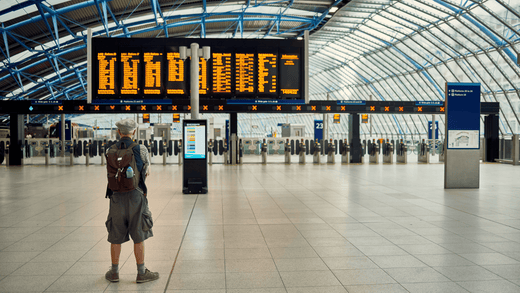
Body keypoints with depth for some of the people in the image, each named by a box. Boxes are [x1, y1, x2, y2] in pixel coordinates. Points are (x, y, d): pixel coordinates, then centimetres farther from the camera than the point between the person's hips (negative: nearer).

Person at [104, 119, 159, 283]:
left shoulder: (110, 151, 2)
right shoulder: (141, 150, -6)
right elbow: (146, 172, 8)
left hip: (116, 197, 3)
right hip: (136, 196, -3)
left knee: (116, 237, 12)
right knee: (139, 238, 5)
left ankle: (114, 272, 22)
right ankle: (141, 273, 11)